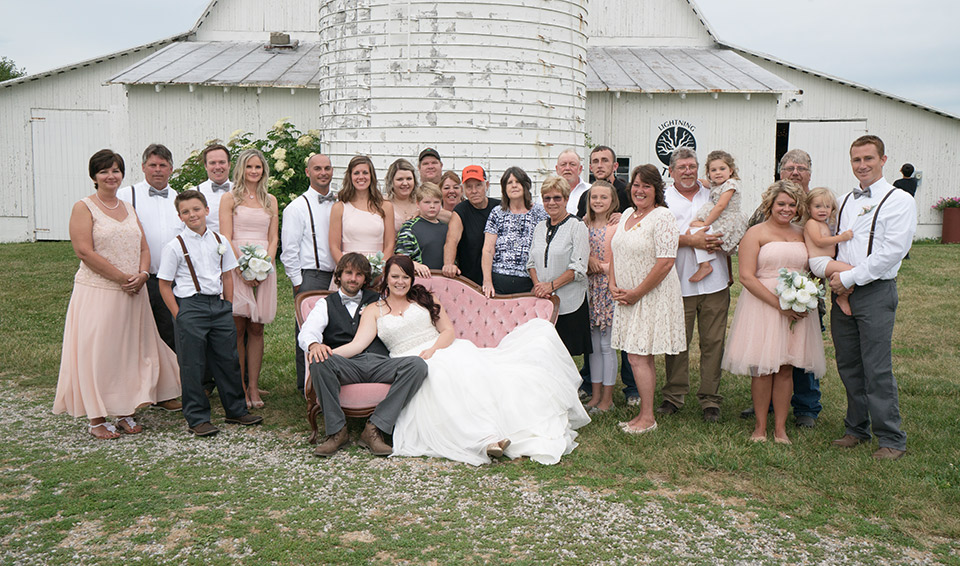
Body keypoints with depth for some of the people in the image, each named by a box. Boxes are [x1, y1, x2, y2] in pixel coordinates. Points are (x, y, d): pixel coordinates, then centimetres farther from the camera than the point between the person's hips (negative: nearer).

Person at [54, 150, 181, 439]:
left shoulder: (129, 208, 15)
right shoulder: (83, 207, -4)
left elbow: (143, 247, 13)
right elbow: (84, 251, -13)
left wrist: (142, 274, -7)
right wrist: (122, 278, -16)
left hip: (132, 294, 6)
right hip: (97, 292, -6)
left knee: (130, 350, 8)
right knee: (97, 352, -1)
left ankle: (124, 413, 18)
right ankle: (97, 419, 9)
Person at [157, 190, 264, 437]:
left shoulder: (220, 241, 8)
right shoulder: (175, 247, -4)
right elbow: (165, 286, -2)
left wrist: (228, 307, 8)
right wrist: (180, 315, -9)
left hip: (219, 305, 4)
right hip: (190, 307, -4)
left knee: (228, 359, 10)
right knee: (192, 365, 1)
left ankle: (236, 411, 25)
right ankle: (197, 419, 13)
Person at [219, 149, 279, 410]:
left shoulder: (270, 200, 15)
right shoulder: (229, 198, 4)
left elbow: (273, 238, 11)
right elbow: (226, 238, -4)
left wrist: (267, 262, -7)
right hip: (236, 266, -3)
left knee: (256, 329, 4)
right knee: (238, 329, -1)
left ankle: (253, 386, 8)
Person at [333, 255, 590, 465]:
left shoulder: (424, 299, 20)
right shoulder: (374, 310, 15)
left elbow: (448, 331, 11)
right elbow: (358, 344, 2)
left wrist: (433, 349, -9)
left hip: (443, 351, 3)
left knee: (470, 369, -29)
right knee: (442, 378, -35)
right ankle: (485, 438, -50)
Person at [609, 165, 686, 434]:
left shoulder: (662, 218, -12)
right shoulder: (627, 214, 13)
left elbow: (665, 262, -19)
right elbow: (615, 252, 18)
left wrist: (637, 293, -15)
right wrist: (613, 285, 3)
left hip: (652, 298, -7)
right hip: (627, 298, 7)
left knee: (638, 357, -7)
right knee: (642, 358, 12)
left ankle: (648, 417, 5)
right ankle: (644, 413, 20)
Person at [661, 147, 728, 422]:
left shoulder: (713, 195, 16)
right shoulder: (663, 198, 6)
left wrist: (721, 241, 1)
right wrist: (690, 240, -16)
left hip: (715, 282, 2)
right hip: (679, 283, -2)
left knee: (713, 342, 3)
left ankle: (710, 400, 13)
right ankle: (673, 395, 17)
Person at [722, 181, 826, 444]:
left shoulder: (802, 234, 13)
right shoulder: (756, 233, -2)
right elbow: (746, 277, -10)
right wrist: (779, 304, -15)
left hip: (797, 311, 4)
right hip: (762, 307, -4)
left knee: (785, 368, 6)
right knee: (762, 369, 0)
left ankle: (780, 427, 16)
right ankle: (760, 425, 14)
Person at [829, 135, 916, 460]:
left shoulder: (899, 200, -5)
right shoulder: (844, 201, 16)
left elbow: (892, 251, -14)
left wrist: (849, 278, -14)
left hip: (875, 292, -6)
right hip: (842, 291, 6)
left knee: (877, 369, -5)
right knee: (848, 366, 11)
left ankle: (892, 440, 6)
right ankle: (856, 428, 24)